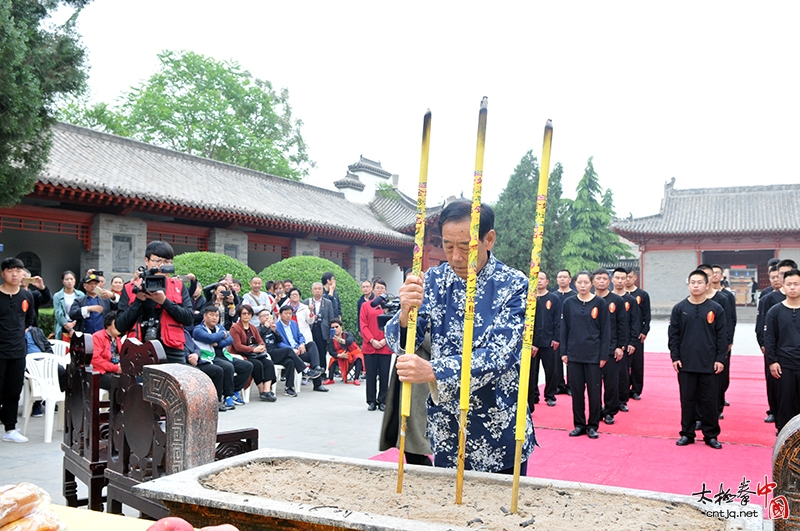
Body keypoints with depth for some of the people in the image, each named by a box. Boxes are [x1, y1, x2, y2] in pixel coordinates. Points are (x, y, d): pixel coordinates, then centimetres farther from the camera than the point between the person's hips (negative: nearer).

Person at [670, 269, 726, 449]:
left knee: (710, 401, 5)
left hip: (710, 365, -1)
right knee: (687, 400, 8)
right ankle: (687, 433, 18)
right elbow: (673, 335, 4)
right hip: (685, 364, 1)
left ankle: (711, 435, 16)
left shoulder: (716, 309, 0)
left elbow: (722, 336, 1)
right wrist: (675, 357, -2)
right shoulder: (679, 309, 2)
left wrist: (720, 359, -4)